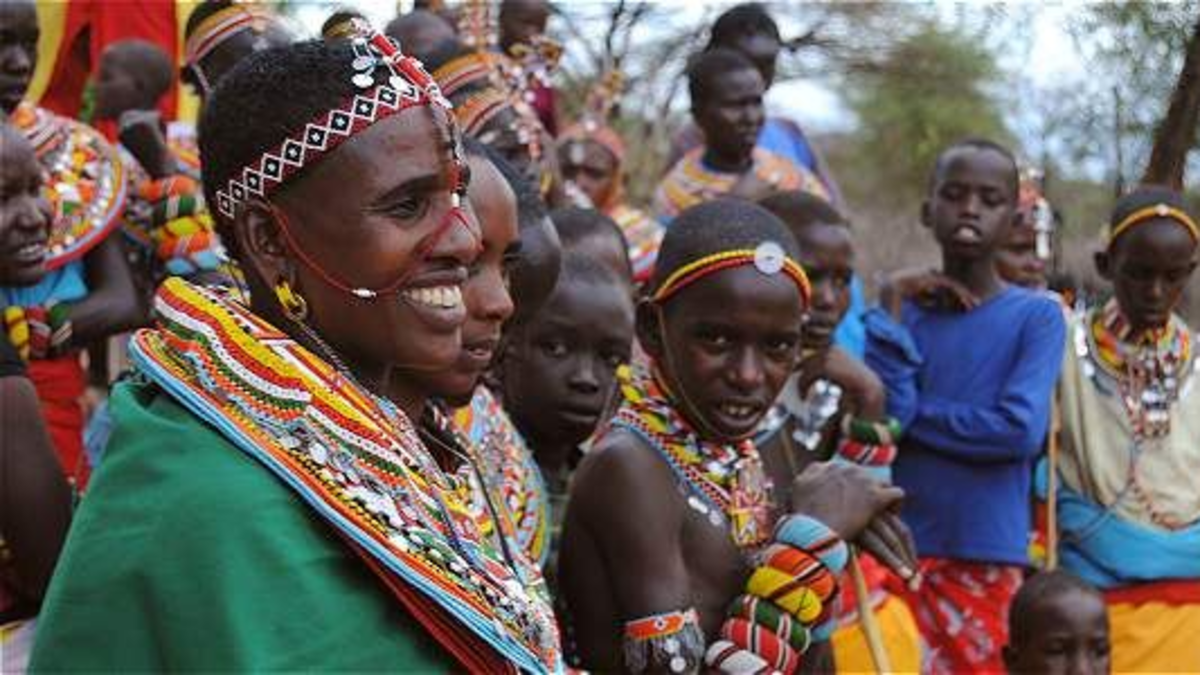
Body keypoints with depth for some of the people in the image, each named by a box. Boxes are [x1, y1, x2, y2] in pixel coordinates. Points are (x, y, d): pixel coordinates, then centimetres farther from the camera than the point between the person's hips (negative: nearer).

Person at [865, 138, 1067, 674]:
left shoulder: (1037, 316, -2)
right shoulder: (905, 308, 4)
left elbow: (1020, 429, -15)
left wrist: (910, 415, -7)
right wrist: (891, 314, -10)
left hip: (988, 558, -1)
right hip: (895, 547, 2)